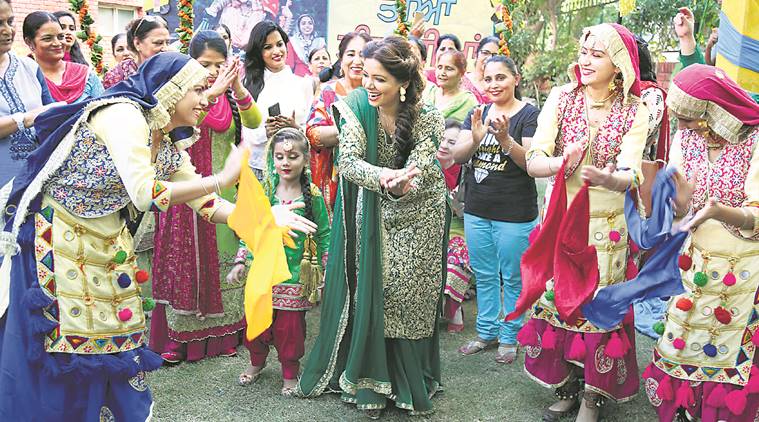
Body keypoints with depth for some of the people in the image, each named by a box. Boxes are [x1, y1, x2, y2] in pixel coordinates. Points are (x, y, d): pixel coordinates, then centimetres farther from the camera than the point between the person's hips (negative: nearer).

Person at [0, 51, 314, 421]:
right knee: (58, 339, -2)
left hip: (106, 242, 8)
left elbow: (205, 204, 7)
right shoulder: (123, 114, -21)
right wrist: (222, 178, -26)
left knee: (115, 333, 9)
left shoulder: (170, 144, 3)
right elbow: (145, 194, -31)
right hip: (55, 235, -8)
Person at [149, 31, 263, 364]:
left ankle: (221, 331, 24)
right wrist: (211, 93, -36)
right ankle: (178, 337, 13)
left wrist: (238, 90, -27)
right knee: (185, 260, 2)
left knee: (223, 258, 10)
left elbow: (255, 121, -11)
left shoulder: (230, 96, 5)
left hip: (223, 192, 4)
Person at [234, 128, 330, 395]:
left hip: (296, 275, -2)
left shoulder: (313, 195, -6)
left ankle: (290, 372, 28)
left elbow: (323, 234, 0)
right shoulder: (263, 191, -1)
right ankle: (257, 361, 37)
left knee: (290, 326, 6)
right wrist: (241, 261, 2)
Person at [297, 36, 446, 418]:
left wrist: (400, 186, -41)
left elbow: (417, 173, -18)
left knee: (408, 298, 4)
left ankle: (410, 381, 23)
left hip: (416, 214, -1)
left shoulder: (426, 117, -13)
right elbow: (349, 161, -20)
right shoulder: (357, 105, -11)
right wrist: (384, 177, -39)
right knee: (369, 294, 0)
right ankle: (371, 382, 16)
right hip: (370, 216, 1)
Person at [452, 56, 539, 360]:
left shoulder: (528, 114, -8)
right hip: (477, 210, 5)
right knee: (484, 276, 16)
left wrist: (505, 139, -31)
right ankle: (486, 332, 30)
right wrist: (475, 138, -22)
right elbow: (457, 155, -1)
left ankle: (509, 337, 22)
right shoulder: (478, 113, 8)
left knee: (513, 278, 7)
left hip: (515, 214, -5)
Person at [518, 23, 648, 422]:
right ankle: (566, 387, 28)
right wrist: (563, 163, -32)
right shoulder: (561, 98, -4)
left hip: (606, 224, -1)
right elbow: (533, 162, -11)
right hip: (559, 217, 1)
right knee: (555, 299, 8)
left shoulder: (635, 111, -6)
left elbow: (630, 175, -16)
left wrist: (610, 178, -38)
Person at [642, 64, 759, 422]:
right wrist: (679, 201, -29)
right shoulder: (685, 139, -4)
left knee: (728, 354, 10)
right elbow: (676, 212, -6)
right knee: (680, 349, 10)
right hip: (693, 263, 4)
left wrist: (720, 211, -41)